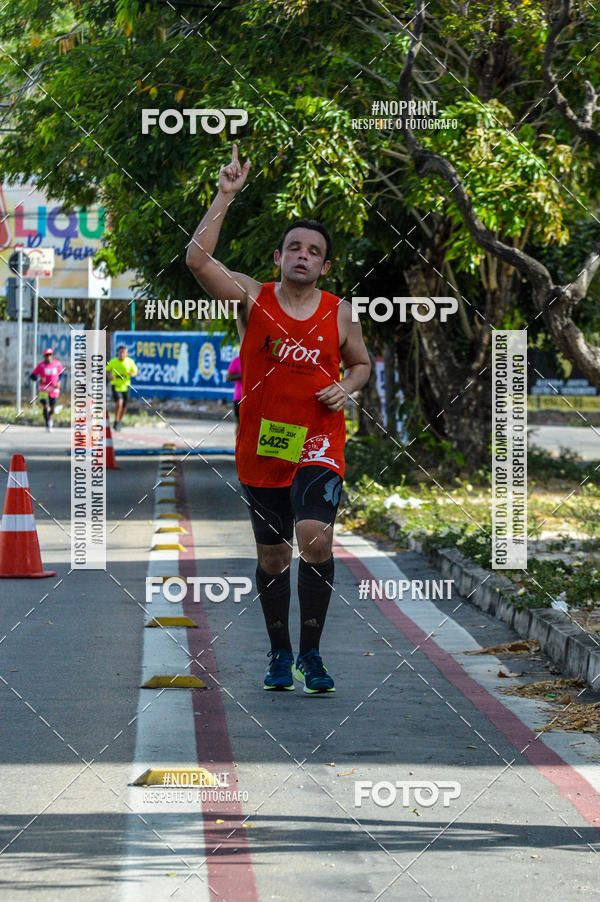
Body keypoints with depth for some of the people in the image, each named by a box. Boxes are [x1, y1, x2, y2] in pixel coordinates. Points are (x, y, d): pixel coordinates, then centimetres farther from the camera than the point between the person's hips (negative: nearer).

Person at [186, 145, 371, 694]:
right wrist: (226, 196, -17)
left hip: (317, 446, -1)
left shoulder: (339, 313, 4)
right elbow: (197, 258, -14)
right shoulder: (252, 298, 0)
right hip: (261, 444, 1)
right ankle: (280, 654, 26)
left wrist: (345, 388, -3)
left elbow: (361, 363, 20)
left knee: (315, 538, -21)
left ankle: (311, 653, -11)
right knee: (272, 555, 10)